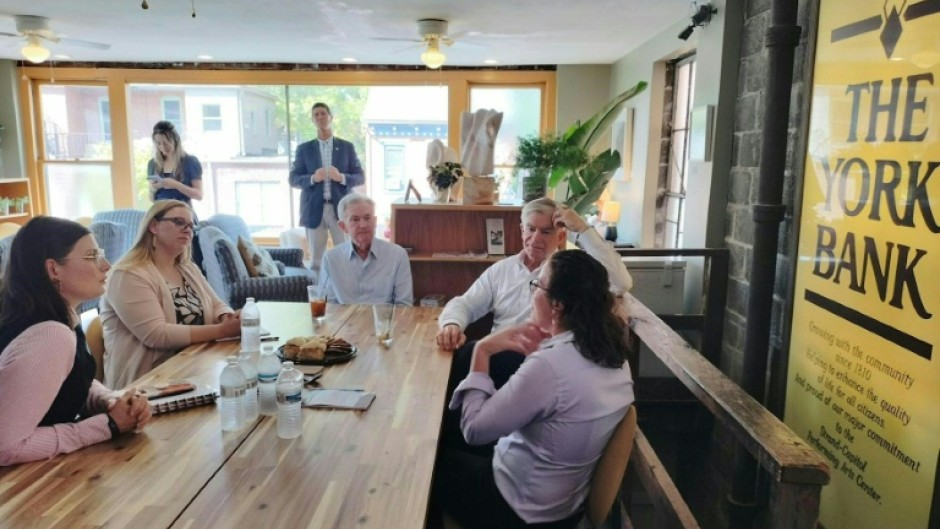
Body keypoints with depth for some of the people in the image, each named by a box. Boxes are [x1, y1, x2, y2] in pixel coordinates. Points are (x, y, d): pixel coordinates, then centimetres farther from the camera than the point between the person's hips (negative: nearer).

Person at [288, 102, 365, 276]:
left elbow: (360, 177, 5)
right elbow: (293, 179, 4)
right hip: (314, 209, 0)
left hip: (341, 209, 0)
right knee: (316, 259, 4)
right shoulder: (304, 149, 8)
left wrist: (342, 177, -15)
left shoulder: (347, 147, 8)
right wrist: (313, 178, -15)